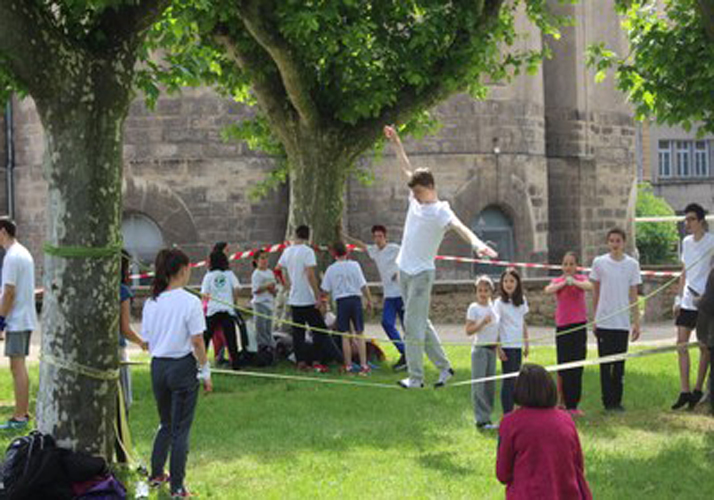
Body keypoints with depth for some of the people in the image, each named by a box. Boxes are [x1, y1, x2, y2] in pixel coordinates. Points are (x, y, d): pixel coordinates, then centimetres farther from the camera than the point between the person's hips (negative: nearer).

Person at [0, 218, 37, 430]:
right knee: (20, 366, 15)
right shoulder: (25, 253, 15)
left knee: (17, 367, -7)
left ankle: (19, 417, -7)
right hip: (27, 318, 10)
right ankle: (24, 412, 20)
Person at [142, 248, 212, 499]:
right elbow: (197, 342, -13)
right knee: (181, 428, 3)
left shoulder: (151, 302, 2)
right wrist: (205, 372, -4)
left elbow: (147, 339, 7)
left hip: (158, 366, 5)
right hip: (183, 366, -5)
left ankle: (156, 475, 30)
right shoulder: (190, 302, -14)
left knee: (165, 424, 23)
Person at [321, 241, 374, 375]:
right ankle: (363, 365, 2)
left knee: (345, 336, 4)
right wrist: (369, 300, 7)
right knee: (359, 334, 6)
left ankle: (348, 366, 4)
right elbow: (363, 285, -2)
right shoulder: (354, 265, -1)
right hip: (355, 299, 0)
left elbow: (326, 290, 2)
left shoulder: (331, 269, 1)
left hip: (341, 301, 0)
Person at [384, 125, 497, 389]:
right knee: (420, 323, 12)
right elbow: (407, 169, 22)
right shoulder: (416, 200, 8)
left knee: (413, 324, -8)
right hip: (404, 270, 8)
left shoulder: (440, 211, -14)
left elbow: (459, 226, -33)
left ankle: (415, 377, -2)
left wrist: (477, 244, -51)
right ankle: (444, 366, 22)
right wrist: (396, 143, 28)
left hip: (422, 273, -8)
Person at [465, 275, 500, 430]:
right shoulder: (474, 308, -8)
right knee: (479, 385, -4)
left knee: (490, 384, 9)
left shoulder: (493, 307, 9)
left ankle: (487, 416, 16)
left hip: (492, 348, 6)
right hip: (480, 348, -6)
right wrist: (482, 322, -24)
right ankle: (481, 419, -3)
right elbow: (468, 330, -12)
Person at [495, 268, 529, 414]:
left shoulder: (522, 300, 9)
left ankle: (512, 412, 11)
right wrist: (498, 348, -12)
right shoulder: (499, 302, -7)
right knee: (508, 380, -5)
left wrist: (527, 344, 14)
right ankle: (507, 414, -2)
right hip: (506, 346, -5)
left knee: (516, 379, 6)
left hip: (518, 345, 5)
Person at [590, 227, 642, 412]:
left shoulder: (632, 264, 3)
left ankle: (617, 400, 14)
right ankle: (608, 401, 5)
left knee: (619, 364, 6)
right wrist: (594, 318, 5)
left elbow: (633, 296, 7)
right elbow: (595, 292, 7)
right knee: (605, 364, 0)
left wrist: (637, 322, 4)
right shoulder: (599, 262, 0)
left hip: (623, 322, 1)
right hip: (603, 321, -1)